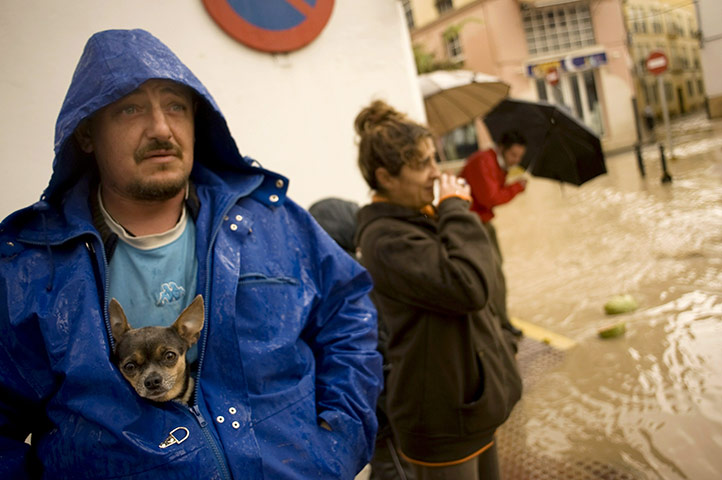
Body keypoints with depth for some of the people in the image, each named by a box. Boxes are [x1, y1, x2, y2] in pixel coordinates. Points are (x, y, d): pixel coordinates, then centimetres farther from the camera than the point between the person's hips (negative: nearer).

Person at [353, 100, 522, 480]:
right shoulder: (385, 238, -24)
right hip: (442, 417, -9)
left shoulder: (422, 217, 6)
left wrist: (502, 346, 21)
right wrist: (456, 209, -23)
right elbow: (467, 286, -34)